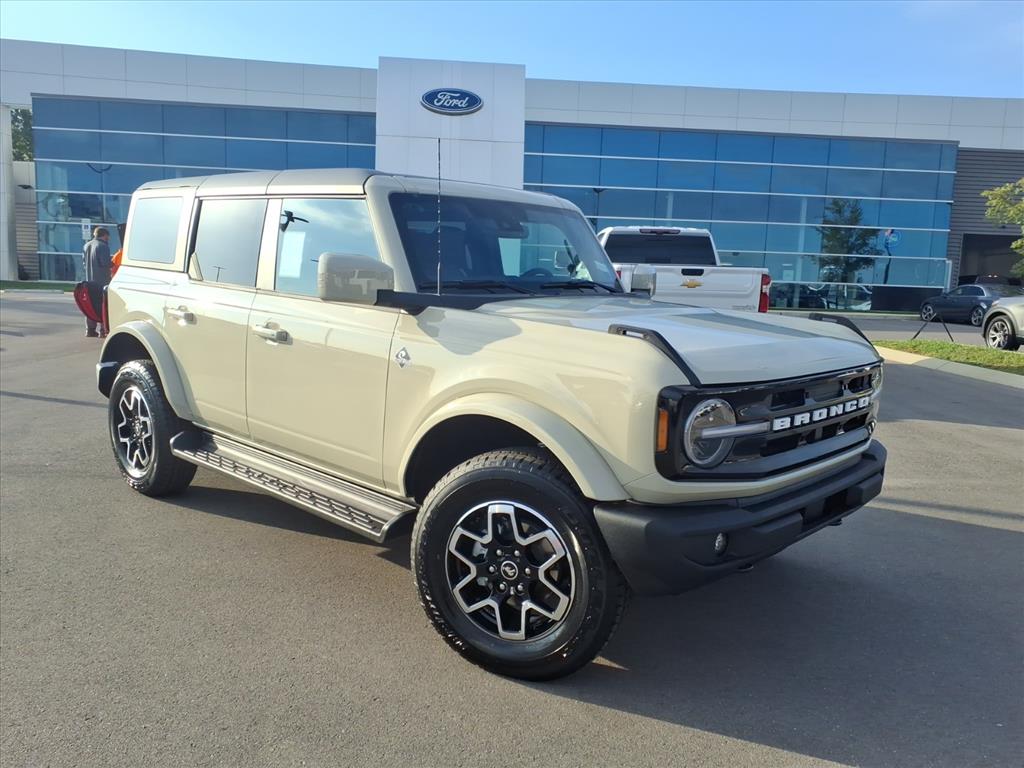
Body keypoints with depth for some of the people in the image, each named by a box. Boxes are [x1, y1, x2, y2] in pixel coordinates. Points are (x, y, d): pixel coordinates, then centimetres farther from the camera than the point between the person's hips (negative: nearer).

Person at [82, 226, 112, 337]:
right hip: (102, 281, -7)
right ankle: (103, 330, -4)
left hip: (89, 280, 7)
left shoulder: (86, 246, 13)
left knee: (91, 305, 12)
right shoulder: (103, 246, -12)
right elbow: (106, 263, -18)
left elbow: (84, 263, 14)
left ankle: (90, 329, 12)